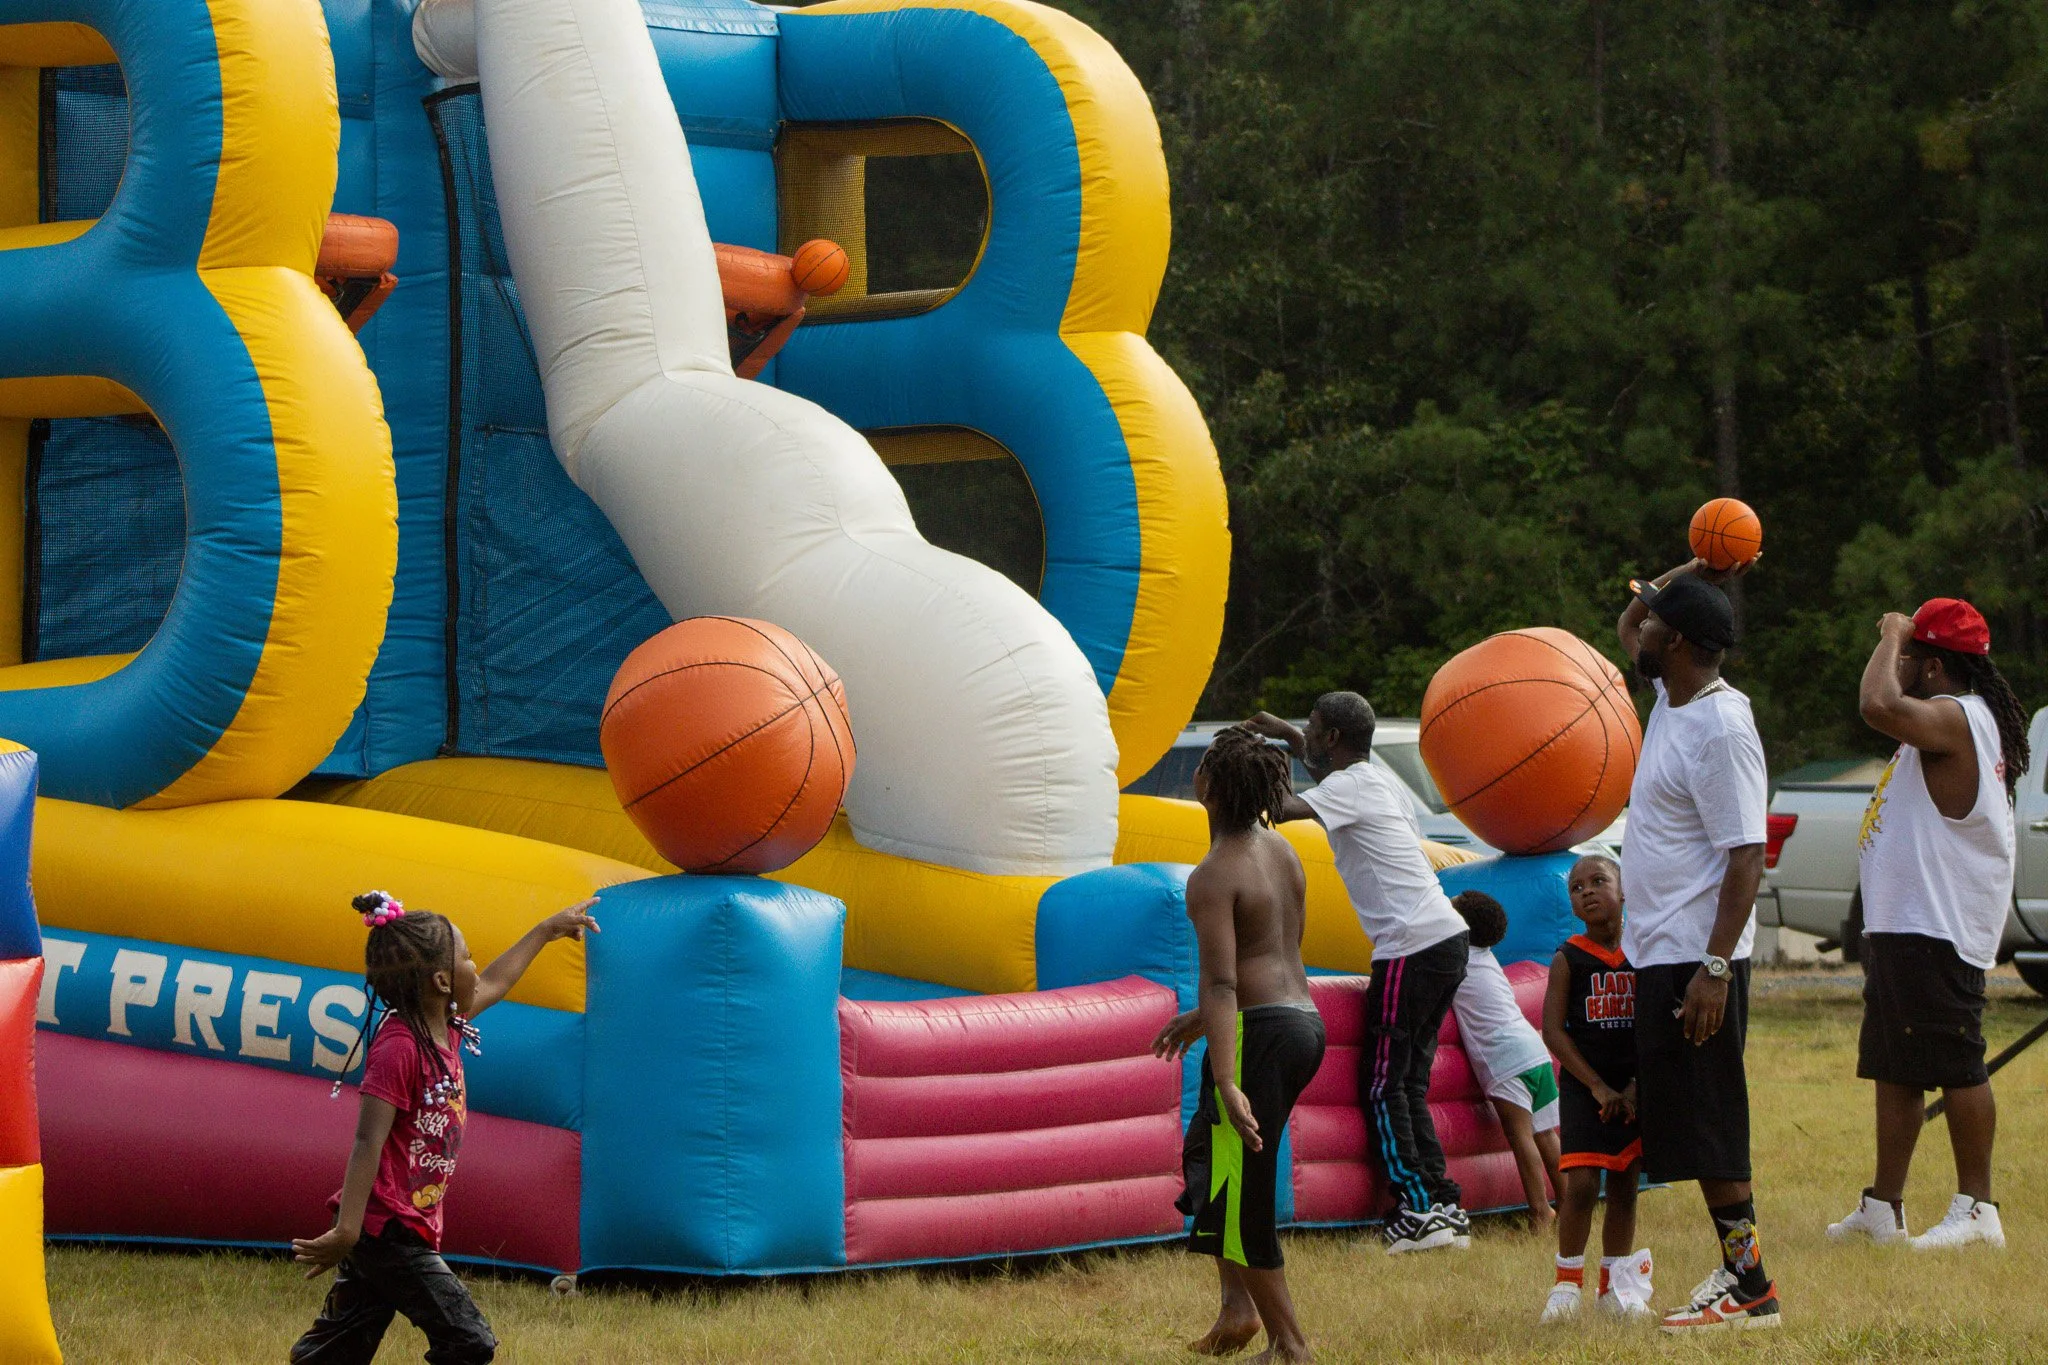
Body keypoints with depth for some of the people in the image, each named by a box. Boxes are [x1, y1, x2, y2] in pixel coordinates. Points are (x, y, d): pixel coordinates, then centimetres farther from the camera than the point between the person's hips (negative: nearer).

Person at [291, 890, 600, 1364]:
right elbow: (369, 1142, -24)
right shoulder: (398, 1047, -19)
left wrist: (546, 930, 41)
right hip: (389, 1227, -9)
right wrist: (346, 1231, -28)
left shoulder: (445, 1030, 9)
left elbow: (493, 983, 30)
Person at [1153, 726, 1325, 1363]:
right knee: (1206, 1153, 24)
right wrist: (1203, 1019, 30)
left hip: (1259, 1029, -9)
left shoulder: (1214, 876, -15)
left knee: (1239, 1192, -2)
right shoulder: (1282, 850, 11)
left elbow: (1221, 981, -23)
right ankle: (1239, 1303, 17)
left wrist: (1227, 1084, -29)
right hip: (1303, 1019, 9)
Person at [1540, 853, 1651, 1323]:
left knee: (1625, 1187, 8)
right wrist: (1597, 1087, -11)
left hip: (1634, 1088, 2)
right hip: (1583, 1086, -2)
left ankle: (1616, 1284, 21)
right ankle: (1568, 1282, 1)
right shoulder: (1569, 959, -4)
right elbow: (1553, 1030, -7)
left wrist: (1638, 1086, -8)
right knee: (1581, 1183, -12)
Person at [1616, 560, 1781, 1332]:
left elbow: (1747, 856, -21)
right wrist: (1696, 574, 14)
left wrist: (1715, 968, -25)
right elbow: (1625, 626, 30)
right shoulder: (1672, 702, 10)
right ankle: (1738, 1269, 16)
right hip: (1657, 952, 10)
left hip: (1696, 959, -10)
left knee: (1708, 1129, -8)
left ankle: (1751, 1290, -5)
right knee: (1687, 1128, 11)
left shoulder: (1722, 730, -18)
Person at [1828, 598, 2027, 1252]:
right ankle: (1883, 1208, 18)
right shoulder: (1949, 722, 18)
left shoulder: (1956, 718, -17)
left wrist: (1891, 639, -19)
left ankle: (1977, 1209, -5)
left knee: (1957, 1068, -8)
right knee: (1895, 1071, 13)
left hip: (1936, 932, -12)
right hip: (1905, 927, 12)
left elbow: (1881, 708, -33)